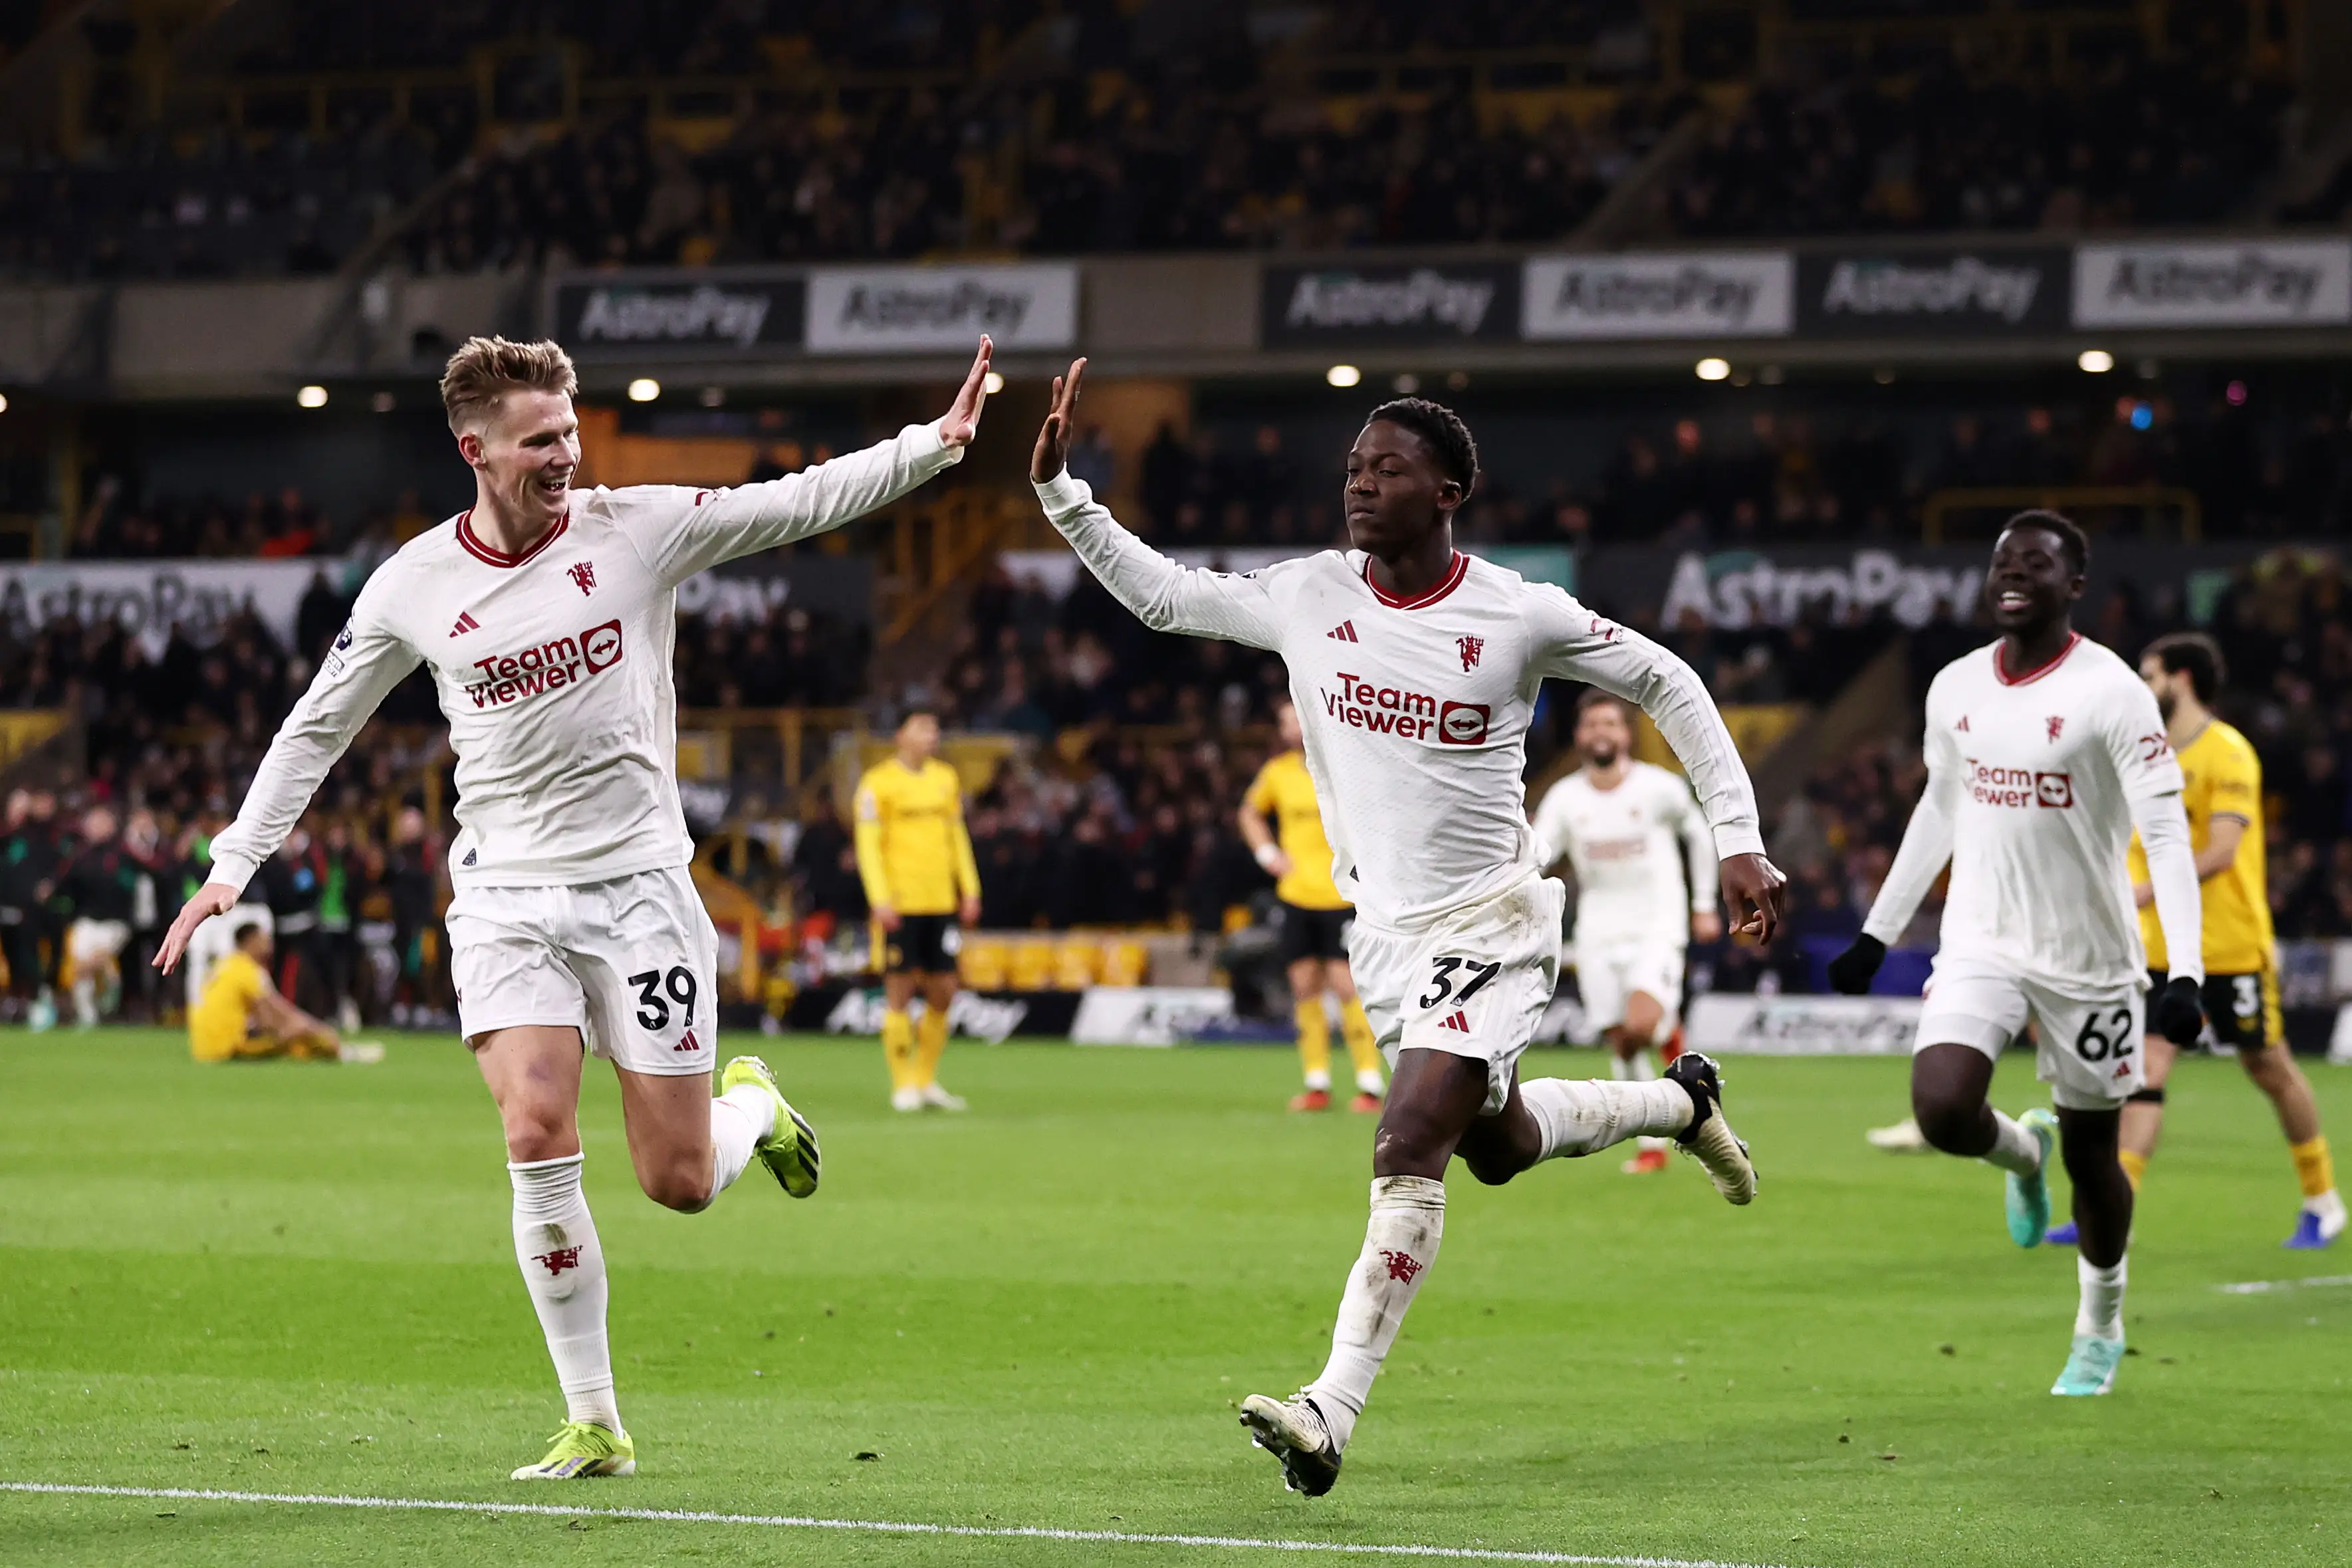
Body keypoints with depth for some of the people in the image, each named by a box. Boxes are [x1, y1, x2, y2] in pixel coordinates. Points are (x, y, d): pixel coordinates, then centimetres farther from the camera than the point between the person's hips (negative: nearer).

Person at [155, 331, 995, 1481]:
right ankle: (594, 1426, -7)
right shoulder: (412, 587, -1)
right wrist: (233, 864, 7)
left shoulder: (641, 530, -4)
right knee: (538, 1137, -20)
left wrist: (937, 444, -15)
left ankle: (754, 1105, 37)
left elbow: (806, 500, -3)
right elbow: (317, 727, 11)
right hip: (505, 898, 0)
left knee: (679, 1182, -2)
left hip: (639, 887, 0)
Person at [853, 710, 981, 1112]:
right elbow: (868, 844, -7)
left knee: (943, 993, 4)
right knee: (900, 992, -3)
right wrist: (880, 900, -15)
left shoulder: (945, 779, 13)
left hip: (942, 902, 5)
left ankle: (926, 1081, 16)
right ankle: (903, 1086, 4)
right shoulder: (878, 783, -5)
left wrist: (970, 890, 12)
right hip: (900, 905, -5)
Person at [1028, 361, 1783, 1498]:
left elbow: (1664, 685, 0)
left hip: (1490, 923, -6)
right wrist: (1058, 489, 0)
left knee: (1408, 1149, -20)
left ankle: (1332, 1413, -24)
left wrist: (1738, 842, -4)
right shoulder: (1311, 597, -1)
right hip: (1384, 931, 6)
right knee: (1497, 1146, 19)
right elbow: (1163, 595, 11)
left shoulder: (1520, 615, -13)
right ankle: (1679, 1102, 49)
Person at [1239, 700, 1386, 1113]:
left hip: (1341, 894, -5)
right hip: (1295, 892, 5)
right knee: (1304, 986, 4)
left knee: (1345, 984, -10)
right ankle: (1317, 1084, 11)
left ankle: (1370, 1085, -5)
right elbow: (1250, 812, 26)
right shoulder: (1277, 772, 7)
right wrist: (1268, 853, 10)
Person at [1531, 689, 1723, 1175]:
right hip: (1597, 935, 3)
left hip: (1656, 929, -3)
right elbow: (1538, 854, -10)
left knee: (1640, 1025, -28)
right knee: (1620, 1045, 3)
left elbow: (1699, 835, 10)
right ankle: (1653, 1147, 17)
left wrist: (1704, 906, 12)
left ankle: (1669, 1029, 7)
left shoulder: (1661, 788, -5)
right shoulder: (1565, 797, 0)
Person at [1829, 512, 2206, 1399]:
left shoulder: (2111, 694, -14)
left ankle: (2101, 1329, 33)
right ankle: (2023, 1151, 17)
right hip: (1981, 945, 4)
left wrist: (2185, 974, -26)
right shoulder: (1955, 689, 3)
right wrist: (1878, 934, 19)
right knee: (1941, 1109, -20)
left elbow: (2166, 834, -17)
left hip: (2088, 957, -4)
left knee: (2090, 1156, 7)